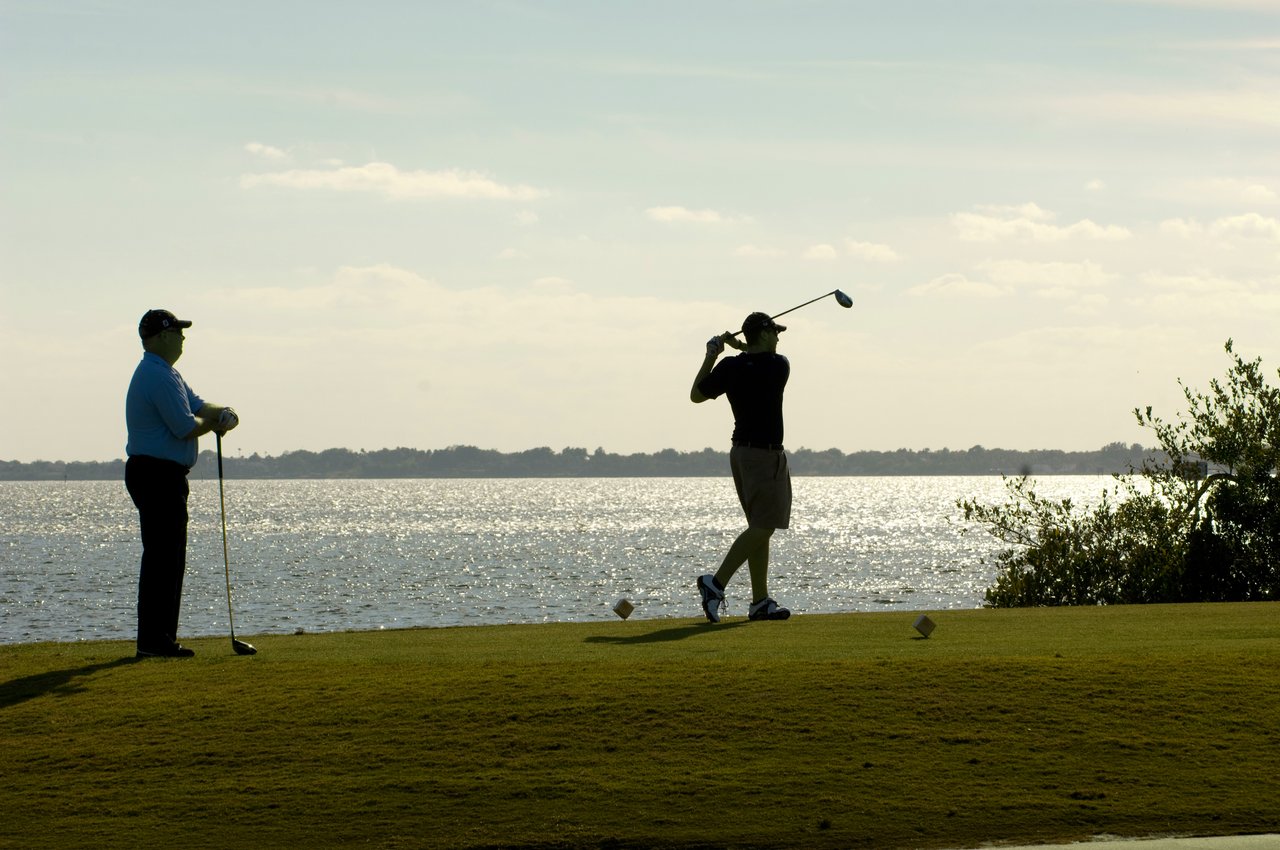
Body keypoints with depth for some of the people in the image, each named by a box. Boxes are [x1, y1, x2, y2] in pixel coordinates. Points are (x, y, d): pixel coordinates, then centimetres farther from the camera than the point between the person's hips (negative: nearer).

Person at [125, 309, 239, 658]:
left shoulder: (166, 374, 19)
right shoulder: (158, 376, -17)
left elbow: (195, 404, 17)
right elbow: (185, 427, -21)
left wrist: (221, 413, -4)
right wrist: (213, 422, -2)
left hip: (163, 476, 11)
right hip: (158, 475, -11)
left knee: (170, 559, 13)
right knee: (161, 557, -10)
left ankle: (160, 639, 16)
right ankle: (154, 640, -9)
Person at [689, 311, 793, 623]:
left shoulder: (729, 367, 0)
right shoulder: (779, 366, -10)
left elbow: (696, 395, 12)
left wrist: (711, 357, 15)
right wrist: (740, 347, 16)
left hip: (741, 451, 7)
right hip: (765, 454, -7)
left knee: (761, 527, 10)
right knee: (763, 526, -8)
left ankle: (761, 601, 9)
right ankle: (717, 582, -18)